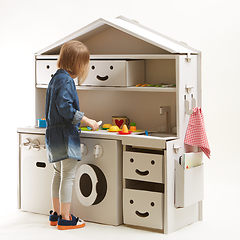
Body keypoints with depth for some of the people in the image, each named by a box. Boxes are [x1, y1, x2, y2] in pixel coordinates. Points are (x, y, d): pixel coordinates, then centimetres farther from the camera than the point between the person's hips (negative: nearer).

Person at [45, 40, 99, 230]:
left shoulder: (55, 78, 13)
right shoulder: (66, 80, -16)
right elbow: (65, 107, -25)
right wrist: (87, 121, -20)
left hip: (54, 133, 10)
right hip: (66, 135, -10)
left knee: (59, 173, 18)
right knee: (68, 176, -4)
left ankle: (56, 213, 27)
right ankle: (65, 219, 1)